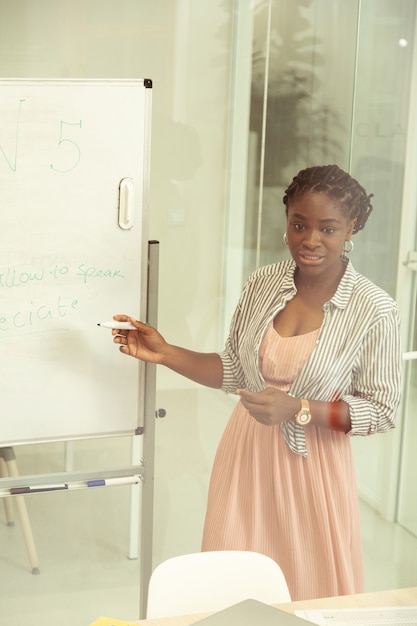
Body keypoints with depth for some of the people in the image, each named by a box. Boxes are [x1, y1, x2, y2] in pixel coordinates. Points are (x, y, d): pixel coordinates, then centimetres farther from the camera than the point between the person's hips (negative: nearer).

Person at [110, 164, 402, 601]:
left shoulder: (374, 310, -14)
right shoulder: (263, 283, -2)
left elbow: (381, 411, -9)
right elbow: (234, 372, 7)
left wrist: (299, 410, -20)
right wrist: (163, 353, -3)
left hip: (312, 466, -3)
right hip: (246, 455, 3)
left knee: (312, 598, 12)